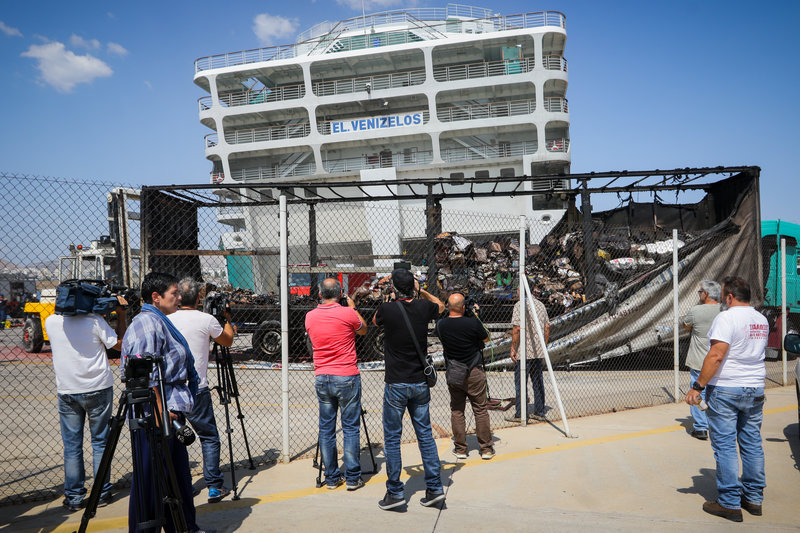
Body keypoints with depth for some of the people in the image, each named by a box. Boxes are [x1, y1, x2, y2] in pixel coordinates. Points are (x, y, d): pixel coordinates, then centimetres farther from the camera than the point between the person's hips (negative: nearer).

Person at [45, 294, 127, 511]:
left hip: (66, 391, 2)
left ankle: (74, 497, 15)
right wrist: (121, 313, 0)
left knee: (71, 446, 10)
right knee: (100, 442, 10)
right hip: (97, 388, -2)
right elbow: (120, 343, -4)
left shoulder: (51, 321, -3)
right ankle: (102, 493, 15)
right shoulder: (94, 320, -13)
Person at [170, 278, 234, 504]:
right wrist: (228, 319, 22)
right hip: (196, 389, -4)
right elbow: (227, 341, 9)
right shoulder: (207, 320, -8)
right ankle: (214, 487, 6)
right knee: (209, 437, 5)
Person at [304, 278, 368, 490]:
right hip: (347, 378, -3)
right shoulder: (347, 313, -11)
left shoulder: (310, 316, 1)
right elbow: (363, 329, 9)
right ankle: (352, 478, 10)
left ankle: (331, 477, 18)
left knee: (326, 429, 11)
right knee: (350, 428, 5)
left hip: (321, 379, 4)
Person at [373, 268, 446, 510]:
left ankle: (395, 492, 12)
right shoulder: (423, 307, -2)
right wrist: (421, 291, 23)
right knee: (425, 434, 12)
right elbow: (441, 306, 23)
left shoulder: (387, 309, -12)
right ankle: (434, 488, 16)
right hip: (421, 383, 4)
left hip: (396, 384, -4)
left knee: (392, 438, 7)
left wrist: (390, 298, 18)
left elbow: (375, 321, 13)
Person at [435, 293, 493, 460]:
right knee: (480, 410, 8)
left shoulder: (441, 325, -8)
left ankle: (460, 449, 17)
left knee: (456, 411, 12)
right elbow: (486, 339, 1)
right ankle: (486, 449, 16)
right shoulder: (472, 323, -17)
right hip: (474, 373, -3)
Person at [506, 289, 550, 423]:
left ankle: (520, 414, 2)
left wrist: (513, 348, -11)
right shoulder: (541, 305, 10)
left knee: (520, 383, -1)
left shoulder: (519, 305, -11)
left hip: (524, 351, -7)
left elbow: (517, 328, -17)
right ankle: (540, 412, 18)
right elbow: (547, 327, 12)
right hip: (539, 351, 7)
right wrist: (543, 346, 19)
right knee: (538, 381, 12)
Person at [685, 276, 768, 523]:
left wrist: (698, 386, -20)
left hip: (725, 390, -7)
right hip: (755, 390, 8)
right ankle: (754, 499, 24)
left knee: (725, 446, 0)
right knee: (752, 444, 15)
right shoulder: (762, 320, 10)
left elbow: (716, 355, -23)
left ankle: (730, 504, 5)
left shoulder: (727, 317, -15)